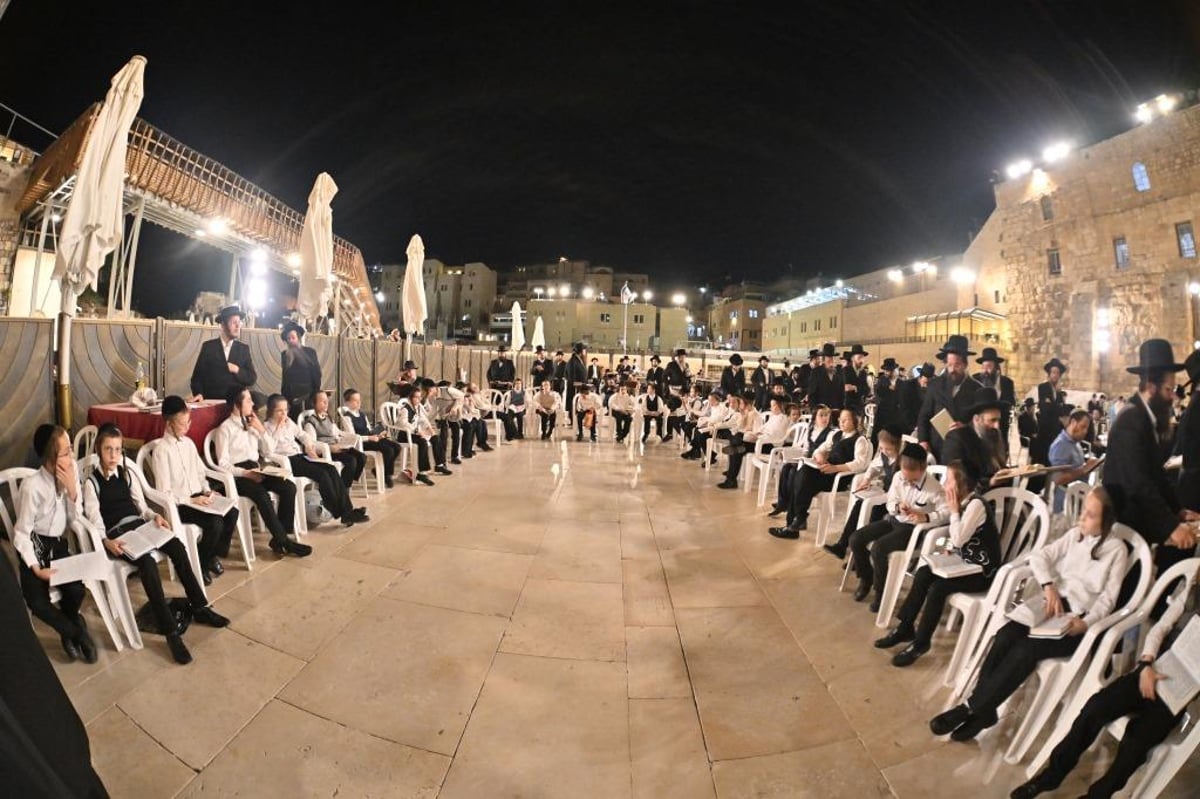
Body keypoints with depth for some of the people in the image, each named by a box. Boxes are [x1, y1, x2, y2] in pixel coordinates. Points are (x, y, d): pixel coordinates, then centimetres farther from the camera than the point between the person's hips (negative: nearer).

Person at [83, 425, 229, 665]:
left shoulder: (127, 475, 16)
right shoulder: (91, 482, 0)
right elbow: (94, 520, -8)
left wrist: (155, 516, -4)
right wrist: (106, 541, -24)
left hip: (139, 525, 5)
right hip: (116, 534, -5)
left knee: (177, 546, -23)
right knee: (147, 562, -33)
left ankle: (200, 607, -15)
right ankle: (170, 630, -32)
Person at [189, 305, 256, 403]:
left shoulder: (243, 349, 8)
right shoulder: (208, 346, 5)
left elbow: (252, 379, 5)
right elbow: (197, 375, 4)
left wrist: (237, 370, -11)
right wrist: (198, 393, -11)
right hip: (212, 401, -1)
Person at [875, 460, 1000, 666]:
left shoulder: (976, 504, -20)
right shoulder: (964, 502, 7)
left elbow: (959, 539, -25)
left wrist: (954, 510, -18)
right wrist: (949, 548, -4)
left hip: (981, 570, -8)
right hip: (965, 562, 8)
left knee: (938, 587, -24)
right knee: (923, 575, -7)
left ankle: (921, 642, -10)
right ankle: (905, 627, 1)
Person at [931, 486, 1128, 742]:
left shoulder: (1117, 549, 0)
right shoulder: (1074, 534, 13)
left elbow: (1108, 598, -5)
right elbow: (1039, 556, 6)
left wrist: (1086, 623, -22)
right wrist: (1048, 586, -13)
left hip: (1079, 618, -4)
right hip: (1052, 604, 4)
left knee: (1027, 648, -27)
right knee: (1006, 635, -23)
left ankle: (973, 708, -21)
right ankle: (982, 709, -20)